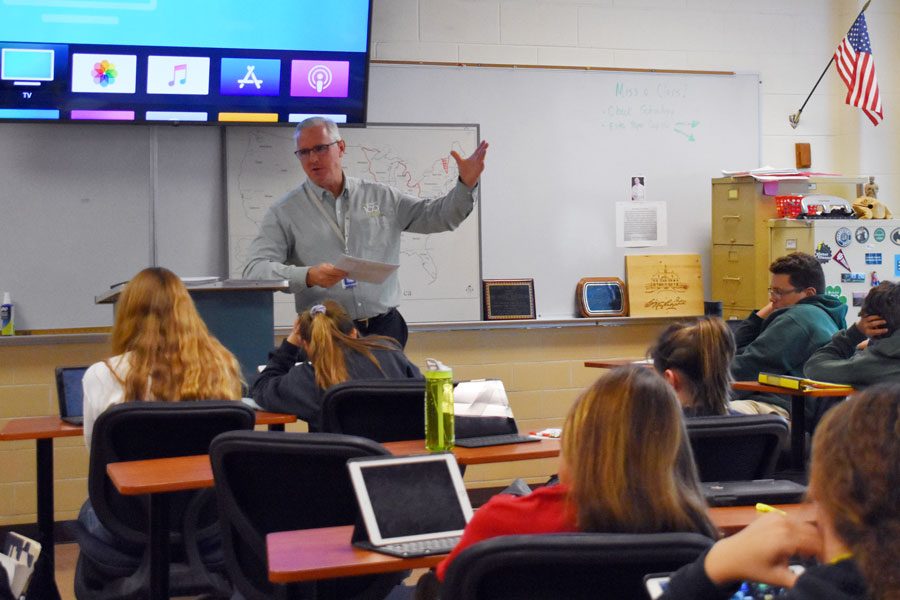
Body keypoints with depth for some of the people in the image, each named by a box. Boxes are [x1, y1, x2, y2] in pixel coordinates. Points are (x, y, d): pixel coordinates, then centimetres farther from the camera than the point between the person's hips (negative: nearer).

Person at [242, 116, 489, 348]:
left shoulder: (380, 197, 12)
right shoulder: (284, 212, 4)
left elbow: (436, 215, 16)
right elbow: (255, 269, -6)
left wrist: (466, 185, -2)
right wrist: (308, 276, -22)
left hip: (384, 328, 2)